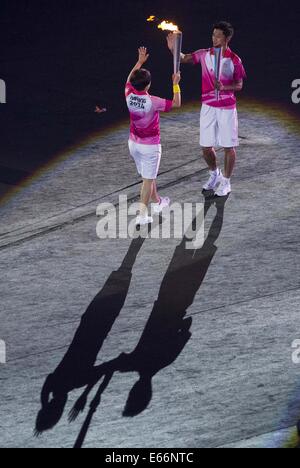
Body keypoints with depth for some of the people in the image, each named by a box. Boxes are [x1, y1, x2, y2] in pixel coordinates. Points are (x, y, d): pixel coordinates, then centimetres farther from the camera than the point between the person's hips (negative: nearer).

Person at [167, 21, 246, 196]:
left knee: (229, 146, 3)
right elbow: (184, 58, 0)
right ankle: (215, 174, 34)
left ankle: (226, 182, 18)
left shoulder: (234, 60, -9)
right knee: (206, 146, 9)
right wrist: (173, 48, -20)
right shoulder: (205, 54, 0)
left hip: (227, 108, -3)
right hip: (208, 106, 3)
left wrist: (224, 87, -24)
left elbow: (239, 85, -5)